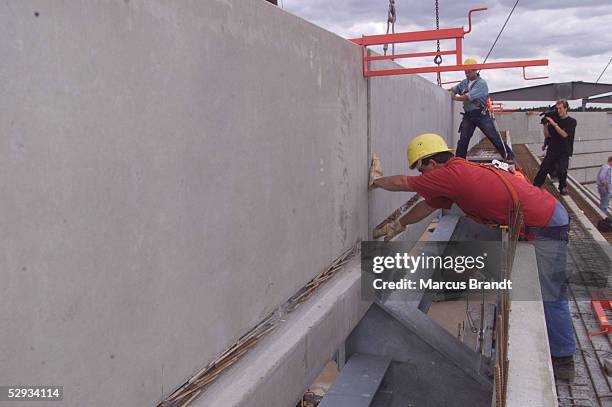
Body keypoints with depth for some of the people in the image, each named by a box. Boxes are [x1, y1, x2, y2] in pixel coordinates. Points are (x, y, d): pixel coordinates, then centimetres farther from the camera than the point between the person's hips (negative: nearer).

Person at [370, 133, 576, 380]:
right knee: (550, 294, 18)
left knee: (550, 297, -2)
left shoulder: (452, 174, -19)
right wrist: (397, 225, 30)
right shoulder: (460, 172, 10)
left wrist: (377, 180, 10)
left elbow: (403, 183, -9)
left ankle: (563, 361, 10)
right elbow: (428, 205, 22)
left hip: (546, 227, -10)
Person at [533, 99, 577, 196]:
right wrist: (545, 124, -9)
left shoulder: (571, 121, -2)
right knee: (543, 169, -5)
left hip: (564, 152, -3)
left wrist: (554, 124, -19)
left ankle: (562, 187, 9)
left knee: (562, 171, -15)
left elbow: (564, 134, -16)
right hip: (552, 150, 3)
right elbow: (547, 135, 5)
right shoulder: (554, 119, 6)